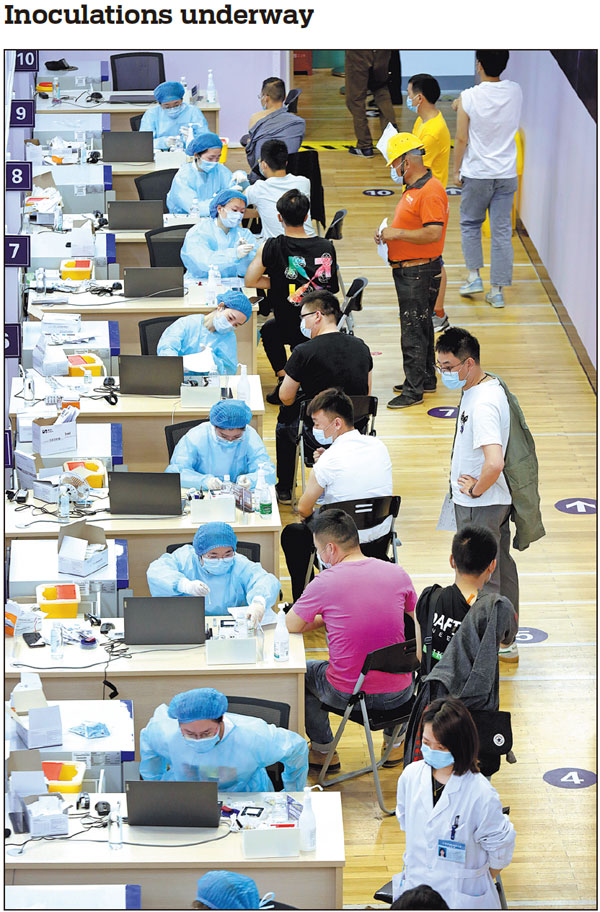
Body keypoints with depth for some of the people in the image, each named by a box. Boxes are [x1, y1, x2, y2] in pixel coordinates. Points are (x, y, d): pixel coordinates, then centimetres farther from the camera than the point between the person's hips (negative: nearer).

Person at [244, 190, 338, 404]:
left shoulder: (271, 247, -14)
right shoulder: (326, 247, -6)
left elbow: (249, 281, -7)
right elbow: (333, 288, 8)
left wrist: (279, 283, 3)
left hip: (291, 329, -3)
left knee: (269, 329, 32)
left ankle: (283, 379, 20)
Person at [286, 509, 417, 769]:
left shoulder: (325, 582, -16)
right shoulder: (397, 573, -5)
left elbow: (290, 627, -4)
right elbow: (414, 616, 15)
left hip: (347, 695, -3)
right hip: (398, 695, 3)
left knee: (305, 671, 29)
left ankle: (323, 751, 36)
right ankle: (394, 743, 45)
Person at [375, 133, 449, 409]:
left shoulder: (431, 192, -20)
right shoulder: (414, 188, 13)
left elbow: (433, 233, -28)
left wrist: (398, 233, -20)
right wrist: (389, 235, 9)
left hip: (419, 271, -11)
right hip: (407, 270, 11)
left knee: (413, 330, -7)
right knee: (420, 327, 19)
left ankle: (414, 390, -3)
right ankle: (426, 379, 29)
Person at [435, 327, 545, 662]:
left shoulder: (483, 404, -28)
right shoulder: (492, 385, 3)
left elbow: (494, 462, -39)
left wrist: (476, 490, -21)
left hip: (480, 507, -10)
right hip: (500, 499, 10)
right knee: (501, 568, 19)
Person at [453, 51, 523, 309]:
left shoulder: (469, 98, -16)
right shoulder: (515, 91, -5)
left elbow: (461, 139, -10)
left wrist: (457, 170, 3)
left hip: (477, 174, -3)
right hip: (507, 174, 3)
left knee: (470, 223, 20)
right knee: (502, 231, 7)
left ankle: (474, 275, 15)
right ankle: (498, 290, 10)